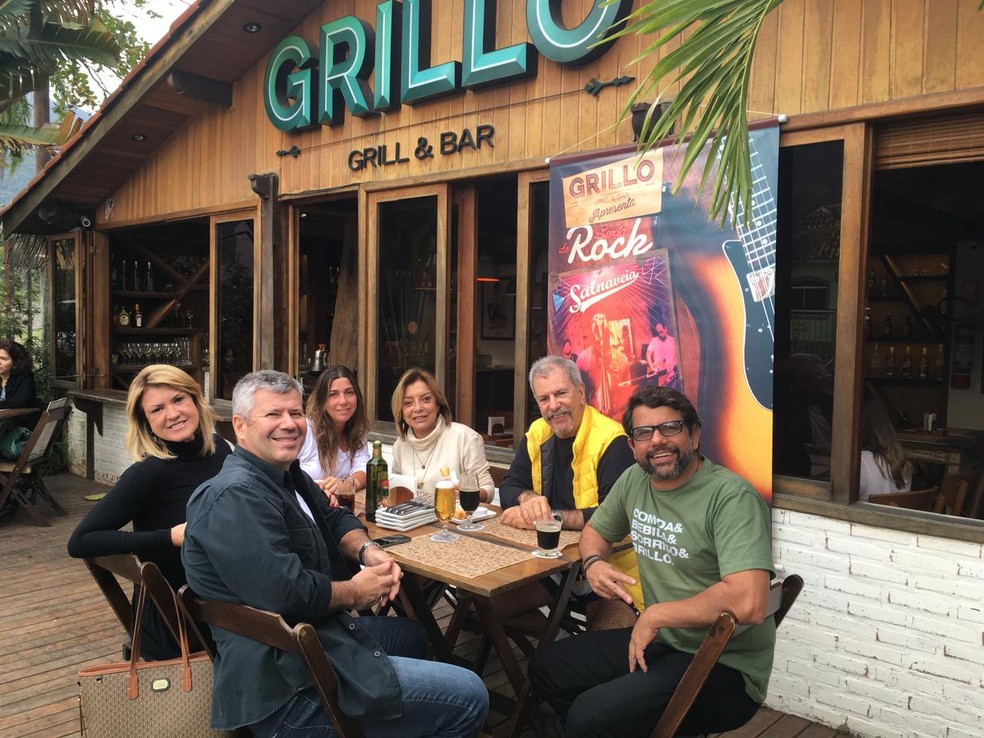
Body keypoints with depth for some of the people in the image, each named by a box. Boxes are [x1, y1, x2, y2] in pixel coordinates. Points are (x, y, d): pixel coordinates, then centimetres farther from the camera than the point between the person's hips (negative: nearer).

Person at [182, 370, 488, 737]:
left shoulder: (286, 473, 10)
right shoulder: (236, 497, -23)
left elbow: (334, 519, 20)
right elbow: (288, 593, -30)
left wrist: (367, 550, -2)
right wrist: (355, 593, -12)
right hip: (285, 687, -11)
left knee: (412, 634, 34)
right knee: (469, 697, -8)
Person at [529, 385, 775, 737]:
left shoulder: (730, 496, -21)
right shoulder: (634, 480, 3)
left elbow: (748, 603, -32)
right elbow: (595, 530, 21)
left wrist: (655, 615, -20)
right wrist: (594, 562, -2)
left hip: (725, 667, -8)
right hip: (658, 640, 8)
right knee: (545, 668, 11)